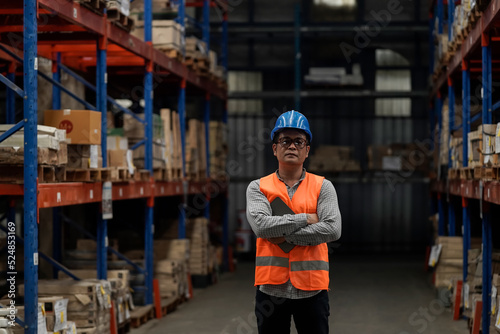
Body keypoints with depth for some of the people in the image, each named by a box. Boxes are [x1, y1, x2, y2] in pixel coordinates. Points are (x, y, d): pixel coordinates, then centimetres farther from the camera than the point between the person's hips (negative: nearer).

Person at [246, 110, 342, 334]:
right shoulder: (258, 188, 6)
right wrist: (305, 218, -10)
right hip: (271, 288, 0)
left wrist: (284, 235, -12)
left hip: (311, 288, 0)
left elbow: (333, 230, -10)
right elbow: (261, 225, -13)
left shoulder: (322, 187, 6)